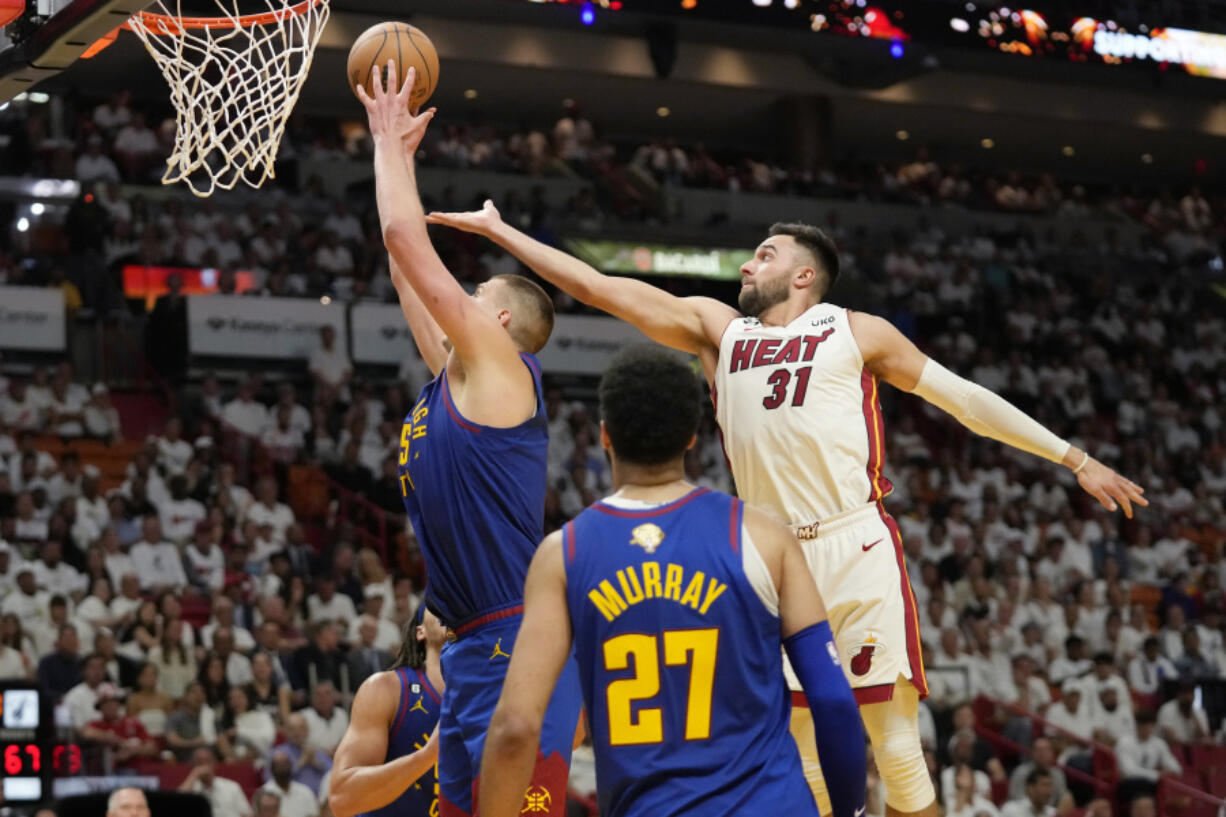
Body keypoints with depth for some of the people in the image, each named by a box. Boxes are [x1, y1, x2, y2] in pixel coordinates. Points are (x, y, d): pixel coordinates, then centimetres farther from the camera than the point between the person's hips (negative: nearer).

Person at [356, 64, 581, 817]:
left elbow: (405, 239, -6)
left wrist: (389, 139, 6)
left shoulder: (499, 365, -4)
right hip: (474, 654, 10)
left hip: (516, 650, -10)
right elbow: (409, 265, 26)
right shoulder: (454, 379, 19)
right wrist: (400, 152, 30)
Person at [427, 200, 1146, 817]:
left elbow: (967, 399, 10)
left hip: (857, 553, -4)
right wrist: (500, 231, 12)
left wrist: (1078, 462, 9)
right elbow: (602, 288, 15)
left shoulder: (855, 333, 7)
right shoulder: (718, 329, 16)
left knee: (898, 748, -7)